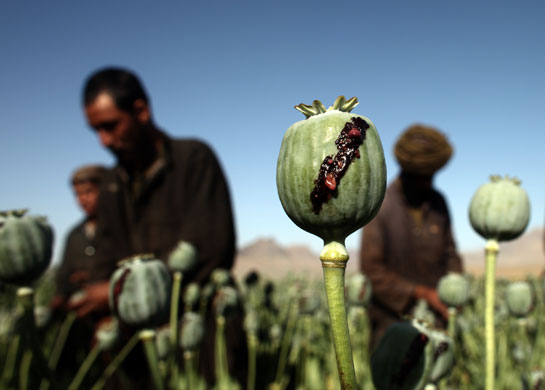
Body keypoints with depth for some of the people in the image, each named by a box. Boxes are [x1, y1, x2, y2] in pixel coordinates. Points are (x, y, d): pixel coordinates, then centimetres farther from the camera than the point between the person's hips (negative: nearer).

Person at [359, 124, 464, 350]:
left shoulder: (438, 203, 6)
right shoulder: (379, 207, -11)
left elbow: (450, 252, 14)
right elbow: (371, 269, -13)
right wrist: (421, 293, -16)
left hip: (434, 315, 4)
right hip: (392, 317, -4)